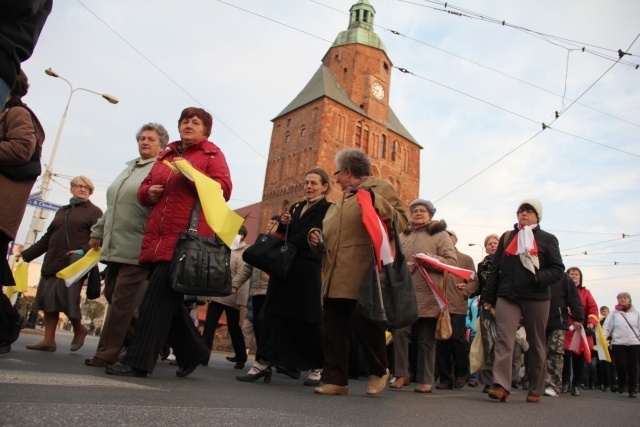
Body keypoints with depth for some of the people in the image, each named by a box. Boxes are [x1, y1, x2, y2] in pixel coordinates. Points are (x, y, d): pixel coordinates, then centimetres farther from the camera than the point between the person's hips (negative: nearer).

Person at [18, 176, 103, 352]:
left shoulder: (94, 211, 6)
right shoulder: (62, 211, 23)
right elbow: (48, 237, 24)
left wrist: (83, 252, -23)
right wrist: (27, 253, 19)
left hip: (74, 263, -6)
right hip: (52, 262, 6)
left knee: (67, 298, -13)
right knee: (48, 299, 2)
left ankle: (79, 330, 11)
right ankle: (49, 339, 8)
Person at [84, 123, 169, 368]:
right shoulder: (128, 169, 22)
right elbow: (112, 207, 26)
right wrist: (98, 232, 24)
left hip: (136, 249, -9)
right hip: (114, 247, 9)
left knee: (121, 302, -6)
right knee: (113, 297, 13)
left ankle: (107, 354, 2)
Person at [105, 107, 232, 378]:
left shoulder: (211, 154, 6)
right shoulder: (166, 155, 23)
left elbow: (223, 188, -7)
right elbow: (144, 187, 28)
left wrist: (192, 176, -20)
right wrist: (148, 192, 4)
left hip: (186, 237, -7)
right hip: (157, 238, 7)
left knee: (158, 296, -11)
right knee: (168, 298, 9)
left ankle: (138, 361, -4)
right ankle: (193, 352, 25)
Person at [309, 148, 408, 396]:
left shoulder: (381, 187, 6)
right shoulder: (339, 201, 28)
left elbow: (401, 220, -5)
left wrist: (375, 200, -17)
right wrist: (317, 238, 12)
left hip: (364, 273, -7)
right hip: (336, 275, 8)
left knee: (363, 320, -6)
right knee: (332, 327, 4)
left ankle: (379, 370, 19)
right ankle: (335, 379, 15)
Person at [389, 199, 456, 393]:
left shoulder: (440, 234, 5)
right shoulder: (404, 236, 18)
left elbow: (451, 261, -4)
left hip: (429, 296, -3)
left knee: (426, 339, 3)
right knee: (400, 332, -5)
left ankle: (426, 380, 13)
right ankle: (401, 374, 9)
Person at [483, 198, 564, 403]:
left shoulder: (547, 239, 8)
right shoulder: (507, 237, 15)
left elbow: (557, 268, 1)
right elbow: (495, 268, 13)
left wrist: (539, 278, -20)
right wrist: (489, 296, 8)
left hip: (536, 298, -1)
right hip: (507, 296, 2)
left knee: (536, 344, 8)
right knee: (504, 340, -11)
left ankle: (536, 390, 18)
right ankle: (501, 386, -18)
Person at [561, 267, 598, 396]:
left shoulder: (585, 292, 12)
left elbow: (593, 308, 3)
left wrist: (591, 322, -12)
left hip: (581, 331, 1)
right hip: (565, 330, -1)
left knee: (579, 359, 3)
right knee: (565, 357, -4)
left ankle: (576, 385, 15)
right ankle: (565, 383, 11)